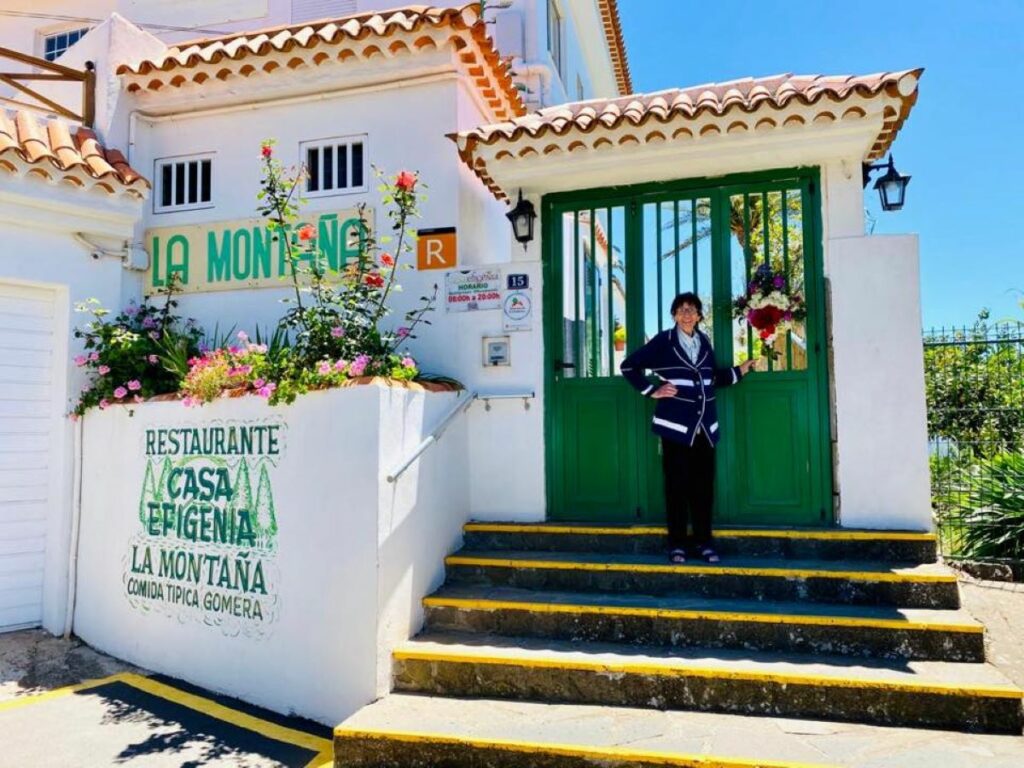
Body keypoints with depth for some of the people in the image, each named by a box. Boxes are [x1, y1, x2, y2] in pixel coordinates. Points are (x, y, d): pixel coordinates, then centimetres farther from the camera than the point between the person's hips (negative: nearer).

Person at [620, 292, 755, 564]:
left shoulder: (704, 342, 11)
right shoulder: (663, 342, -3)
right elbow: (628, 366, -1)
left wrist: (739, 371, 9)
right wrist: (652, 391, -5)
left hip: (705, 427, 4)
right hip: (676, 425, -4)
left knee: (703, 485, 8)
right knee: (677, 485, 2)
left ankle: (703, 541, 19)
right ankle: (677, 543, 12)